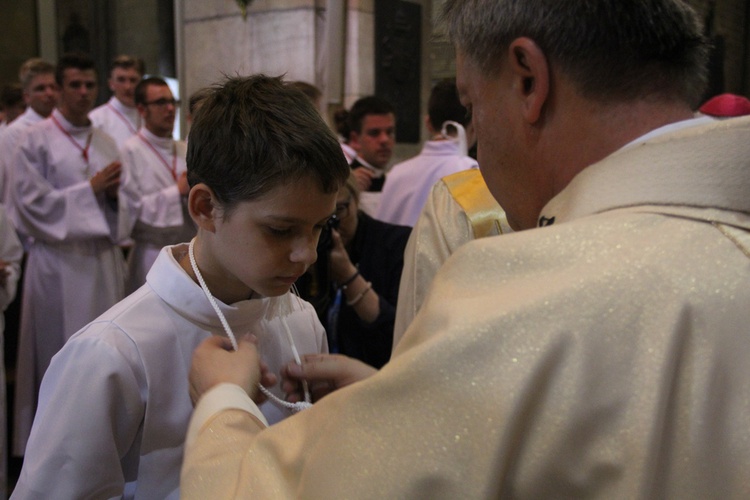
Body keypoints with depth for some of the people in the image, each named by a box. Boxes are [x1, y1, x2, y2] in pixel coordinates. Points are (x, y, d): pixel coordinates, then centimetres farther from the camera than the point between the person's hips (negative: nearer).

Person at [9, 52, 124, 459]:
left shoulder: (105, 142, 12)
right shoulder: (35, 140, -3)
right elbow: (31, 203, -10)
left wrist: (114, 193, -6)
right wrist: (90, 188, -13)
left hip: (103, 258, 5)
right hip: (59, 261, -5)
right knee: (61, 353, 1)